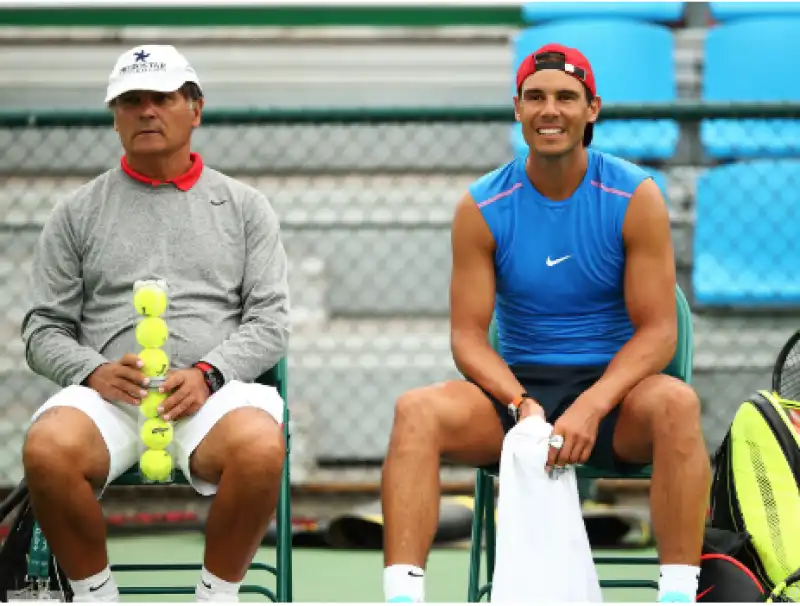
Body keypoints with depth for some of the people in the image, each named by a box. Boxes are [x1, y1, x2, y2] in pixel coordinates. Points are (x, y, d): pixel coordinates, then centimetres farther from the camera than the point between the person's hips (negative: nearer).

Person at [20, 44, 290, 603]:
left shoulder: (244, 206, 17)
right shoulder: (78, 212, 18)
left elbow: (271, 319, 8)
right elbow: (44, 329, 13)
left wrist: (208, 373, -11)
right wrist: (93, 371, -9)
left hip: (215, 389, 0)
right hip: (109, 391, 1)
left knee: (260, 449, -36)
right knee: (48, 450, -34)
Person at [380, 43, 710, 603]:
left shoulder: (635, 197, -4)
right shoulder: (483, 207, 0)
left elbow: (657, 329, -7)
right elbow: (468, 334, -1)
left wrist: (590, 408, -23)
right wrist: (522, 405, -21)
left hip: (612, 390, -1)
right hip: (517, 387, 2)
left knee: (676, 403, -35)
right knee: (417, 411, -27)